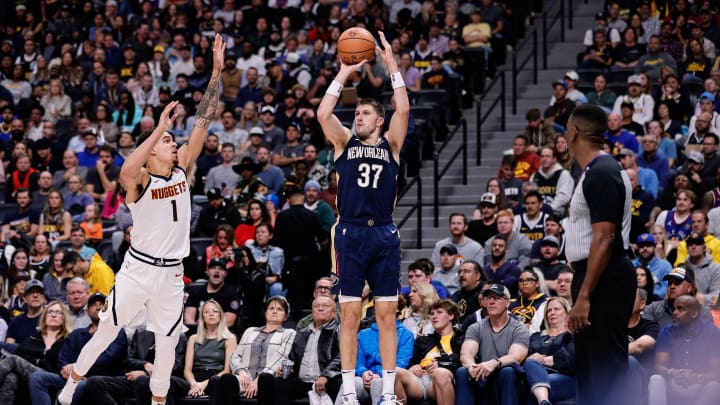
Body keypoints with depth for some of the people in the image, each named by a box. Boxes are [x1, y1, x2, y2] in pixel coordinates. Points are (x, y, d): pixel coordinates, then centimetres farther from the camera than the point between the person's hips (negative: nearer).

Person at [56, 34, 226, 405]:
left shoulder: (182, 169, 4)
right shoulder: (140, 180, -11)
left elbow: (203, 122, 0)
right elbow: (126, 172, -37)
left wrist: (216, 72, -7)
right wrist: (159, 128, -37)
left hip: (172, 274, 5)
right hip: (138, 268, -4)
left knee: (167, 344, 8)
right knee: (106, 332, 5)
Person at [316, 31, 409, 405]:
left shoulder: (390, 145, 10)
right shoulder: (345, 143, 10)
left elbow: (403, 110, -5)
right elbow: (323, 114, -6)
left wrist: (392, 66, -6)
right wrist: (344, 73, -6)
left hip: (384, 235, 0)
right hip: (350, 234, 0)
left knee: (386, 315, 2)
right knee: (349, 316, 0)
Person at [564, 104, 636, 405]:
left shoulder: (602, 174, -17)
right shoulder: (596, 172, 15)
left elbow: (604, 239, -23)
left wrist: (584, 296, -25)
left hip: (603, 281, -11)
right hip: (592, 276, 11)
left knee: (606, 369, -11)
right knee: (588, 367, 15)